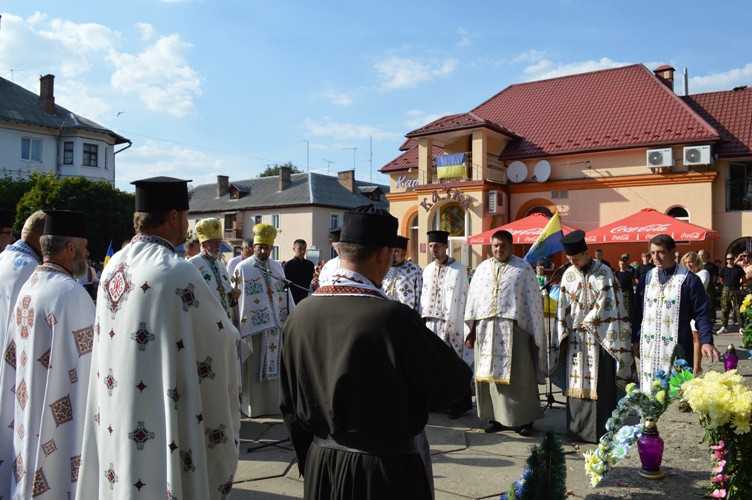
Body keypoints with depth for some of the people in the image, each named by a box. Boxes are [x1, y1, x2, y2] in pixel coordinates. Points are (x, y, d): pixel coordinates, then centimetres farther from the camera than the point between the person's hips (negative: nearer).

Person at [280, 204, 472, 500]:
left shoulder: (300, 314, -7)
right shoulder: (395, 317, -23)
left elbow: (289, 405, 3)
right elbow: (453, 386, -12)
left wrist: (311, 464, 16)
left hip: (320, 467, 5)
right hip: (386, 469, -4)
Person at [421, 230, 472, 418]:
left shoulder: (458, 269, -5)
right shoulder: (427, 270, 13)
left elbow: (458, 298, -8)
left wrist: (449, 325, -12)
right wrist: (425, 319, 7)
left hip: (449, 323, -5)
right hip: (430, 323, 5)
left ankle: (459, 404, 8)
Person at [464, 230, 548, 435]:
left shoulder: (523, 268, 2)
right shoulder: (482, 268, 12)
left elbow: (533, 302, -1)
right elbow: (473, 299, 11)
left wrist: (534, 333, -5)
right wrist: (471, 330, 5)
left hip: (514, 329, -3)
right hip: (486, 329, 3)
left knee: (519, 376, 1)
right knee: (490, 373, 7)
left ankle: (523, 419, 13)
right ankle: (495, 416, 18)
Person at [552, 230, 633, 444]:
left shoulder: (603, 272, -5)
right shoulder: (568, 274, 7)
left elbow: (606, 304, -9)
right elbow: (562, 307, 8)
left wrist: (587, 323, -6)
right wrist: (563, 337, 5)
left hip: (598, 337, -4)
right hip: (575, 338, 4)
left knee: (599, 384, -1)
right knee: (577, 383, 7)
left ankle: (600, 431, 6)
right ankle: (577, 429, 14)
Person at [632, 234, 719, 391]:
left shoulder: (689, 279, -3)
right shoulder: (646, 278, 8)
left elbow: (702, 313, -3)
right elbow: (637, 312, 11)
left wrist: (706, 341, -13)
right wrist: (635, 340, 9)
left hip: (678, 346, -3)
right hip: (649, 346, 4)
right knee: (650, 389, 6)